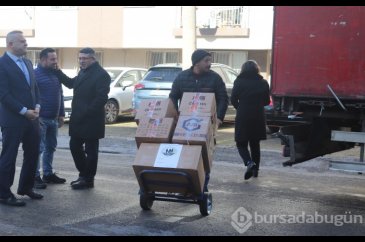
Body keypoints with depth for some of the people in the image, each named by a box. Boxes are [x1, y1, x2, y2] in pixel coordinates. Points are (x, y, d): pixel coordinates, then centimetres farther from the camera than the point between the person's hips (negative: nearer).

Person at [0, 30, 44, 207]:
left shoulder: (28, 63, 13)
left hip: (31, 118, 8)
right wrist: (24, 111, -17)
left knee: (33, 154, 15)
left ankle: (26, 187, 31)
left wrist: (37, 106, 0)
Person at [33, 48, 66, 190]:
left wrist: (61, 114, 14)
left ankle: (48, 174, 23)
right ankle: (35, 177, 0)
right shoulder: (35, 74, -10)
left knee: (51, 147, 13)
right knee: (38, 148, -5)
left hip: (53, 119, 7)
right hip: (40, 119, -7)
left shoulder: (55, 74, 13)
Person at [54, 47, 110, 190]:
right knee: (74, 146, 13)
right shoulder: (82, 72, 14)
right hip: (78, 119, 9)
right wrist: (57, 71, 17)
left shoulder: (101, 74, -14)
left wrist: (85, 114, -21)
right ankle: (84, 174, 28)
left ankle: (88, 180, 14)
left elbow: (101, 98, -20)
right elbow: (71, 83, 27)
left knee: (90, 150, 3)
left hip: (91, 120, -9)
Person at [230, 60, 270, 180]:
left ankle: (249, 162, -21)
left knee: (241, 144, 4)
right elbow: (266, 101, 6)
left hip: (242, 117, -3)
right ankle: (255, 170, 20)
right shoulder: (263, 83, 2)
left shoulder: (239, 82, -6)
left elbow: (233, 99, -5)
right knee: (255, 144, 16)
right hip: (258, 117, 3)